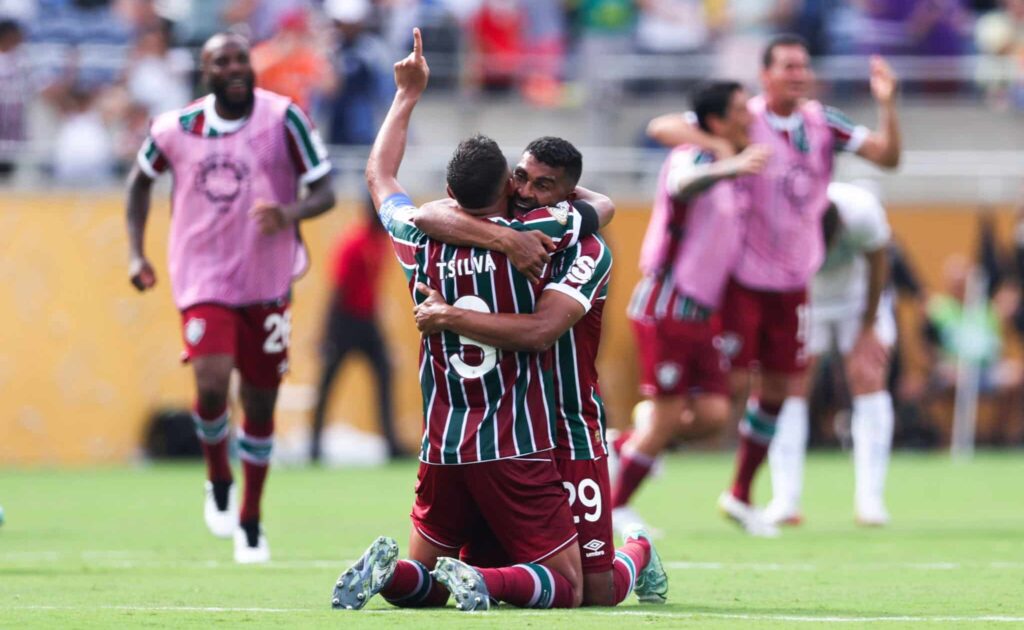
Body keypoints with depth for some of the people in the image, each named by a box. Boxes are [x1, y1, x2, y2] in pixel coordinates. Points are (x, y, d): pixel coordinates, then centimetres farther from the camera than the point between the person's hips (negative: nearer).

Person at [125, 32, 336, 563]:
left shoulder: (283, 120, -10)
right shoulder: (175, 129, -4)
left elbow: (324, 192, -7)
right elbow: (140, 180, 16)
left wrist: (291, 212, -29)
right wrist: (136, 252, 7)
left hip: (267, 283, 1)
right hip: (203, 280, -1)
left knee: (260, 403, 7)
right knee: (212, 384, -21)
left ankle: (251, 521, 26)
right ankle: (218, 479, 10)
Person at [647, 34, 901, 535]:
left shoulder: (823, 124, 3)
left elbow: (887, 155, -2)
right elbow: (662, 127, -18)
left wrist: (887, 104, -17)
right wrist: (716, 147, -33)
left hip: (792, 282, 5)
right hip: (742, 279, -5)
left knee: (780, 392, 9)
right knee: (730, 389, -9)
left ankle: (740, 494, 25)